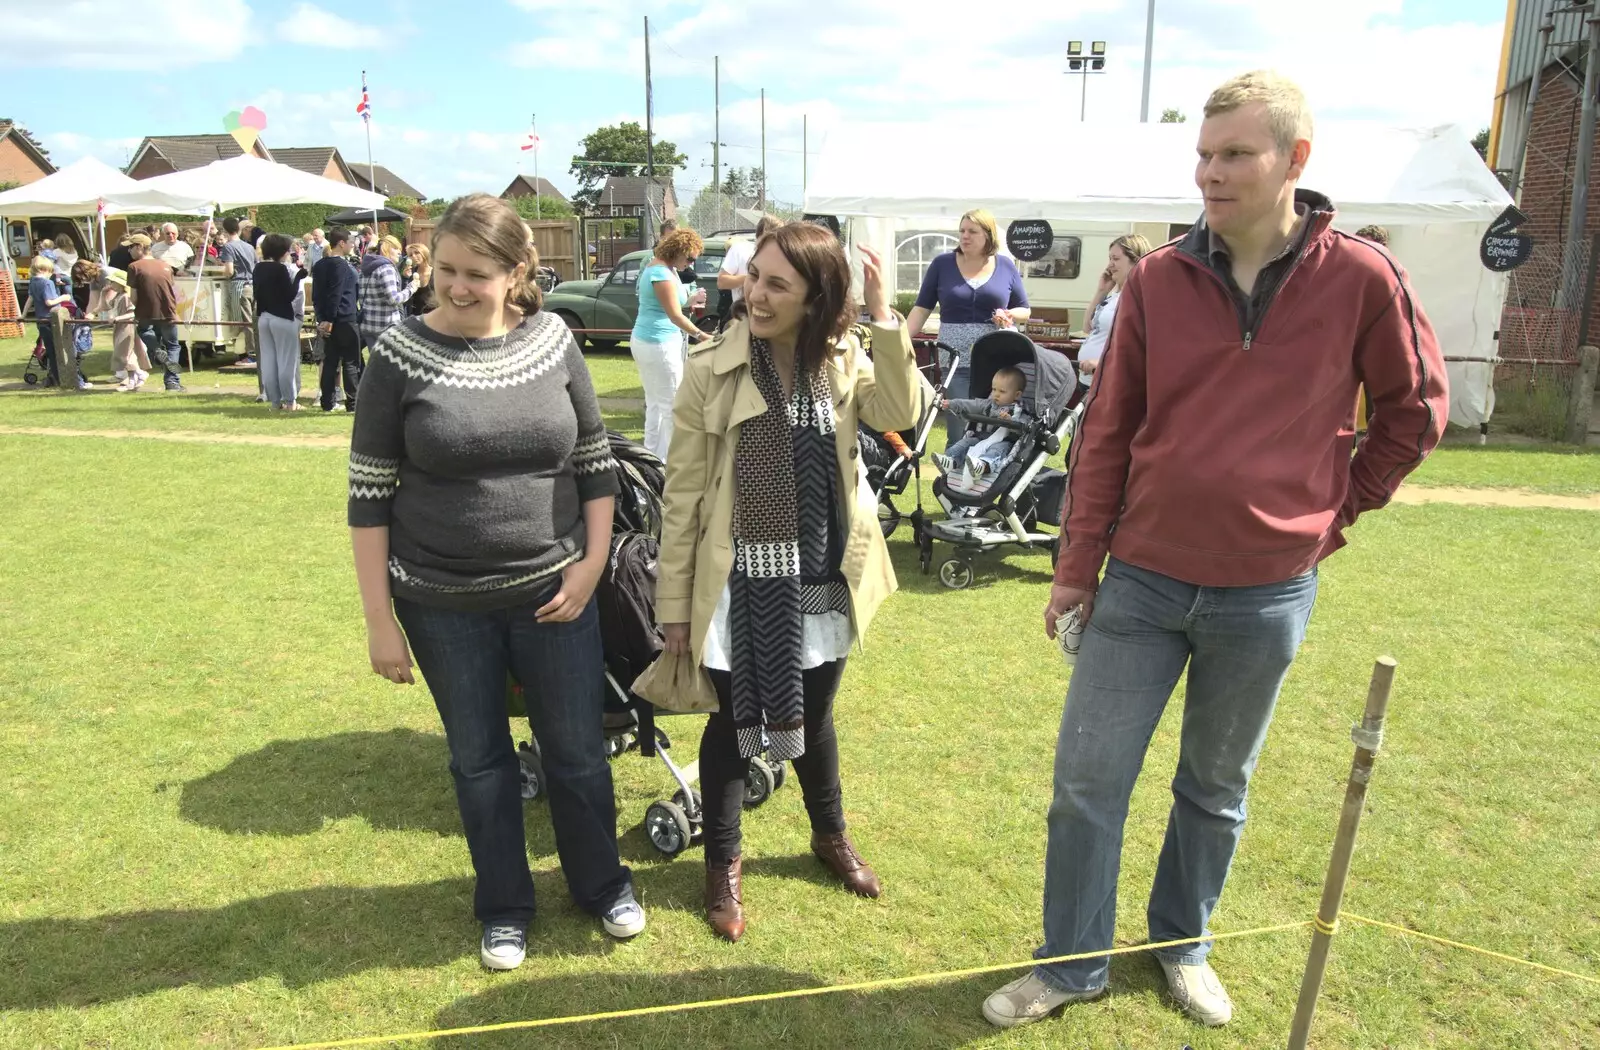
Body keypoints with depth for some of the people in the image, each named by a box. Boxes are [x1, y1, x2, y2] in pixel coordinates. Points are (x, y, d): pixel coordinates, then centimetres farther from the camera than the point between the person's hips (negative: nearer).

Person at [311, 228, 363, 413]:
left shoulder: (319, 265, 14)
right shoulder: (341, 265, -12)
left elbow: (315, 295, 15)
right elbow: (336, 295, -18)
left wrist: (322, 318, 13)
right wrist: (329, 320, -15)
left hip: (327, 321, 8)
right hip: (344, 320, -8)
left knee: (330, 361, 9)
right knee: (351, 362, -3)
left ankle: (328, 402, 9)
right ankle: (353, 402, -3)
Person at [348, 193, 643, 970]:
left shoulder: (553, 341, -3)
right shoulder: (400, 355, -9)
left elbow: (596, 460, 5)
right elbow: (369, 495, -6)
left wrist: (592, 563, -2)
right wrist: (379, 619, -7)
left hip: (551, 592, 1)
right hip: (441, 604, -1)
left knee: (578, 749, 13)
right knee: (479, 758, 15)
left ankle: (603, 884, 38)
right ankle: (504, 907, 37)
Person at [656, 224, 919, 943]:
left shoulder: (845, 361, -1)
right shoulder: (711, 369, -10)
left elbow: (900, 414, -20)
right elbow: (682, 492, -8)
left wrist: (884, 318, -24)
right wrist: (675, 600, -6)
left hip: (821, 579, 3)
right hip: (741, 580, -2)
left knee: (814, 715, 21)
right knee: (734, 721, 11)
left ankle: (830, 835, 46)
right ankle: (724, 864, 34)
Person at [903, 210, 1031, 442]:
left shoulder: (1006, 266, 5)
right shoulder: (942, 264, 4)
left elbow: (1025, 311, 12)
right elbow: (922, 308, 3)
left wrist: (1009, 315, -10)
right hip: (955, 362, -1)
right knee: (958, 435, -2)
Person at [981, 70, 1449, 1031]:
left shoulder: (1363, 280, -7)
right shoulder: (1157, 280, -3)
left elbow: (1418, 410, 8)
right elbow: (1107, 432, 0)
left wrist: (1337, 510, 5)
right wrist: (1077, 566, 0)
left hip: (1269, 593, -1)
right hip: (1142, 580, 1)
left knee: (1218, 787, 16)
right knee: (1087, 779, 4)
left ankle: (1183, 945, 39)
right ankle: (1072, 965, 23)